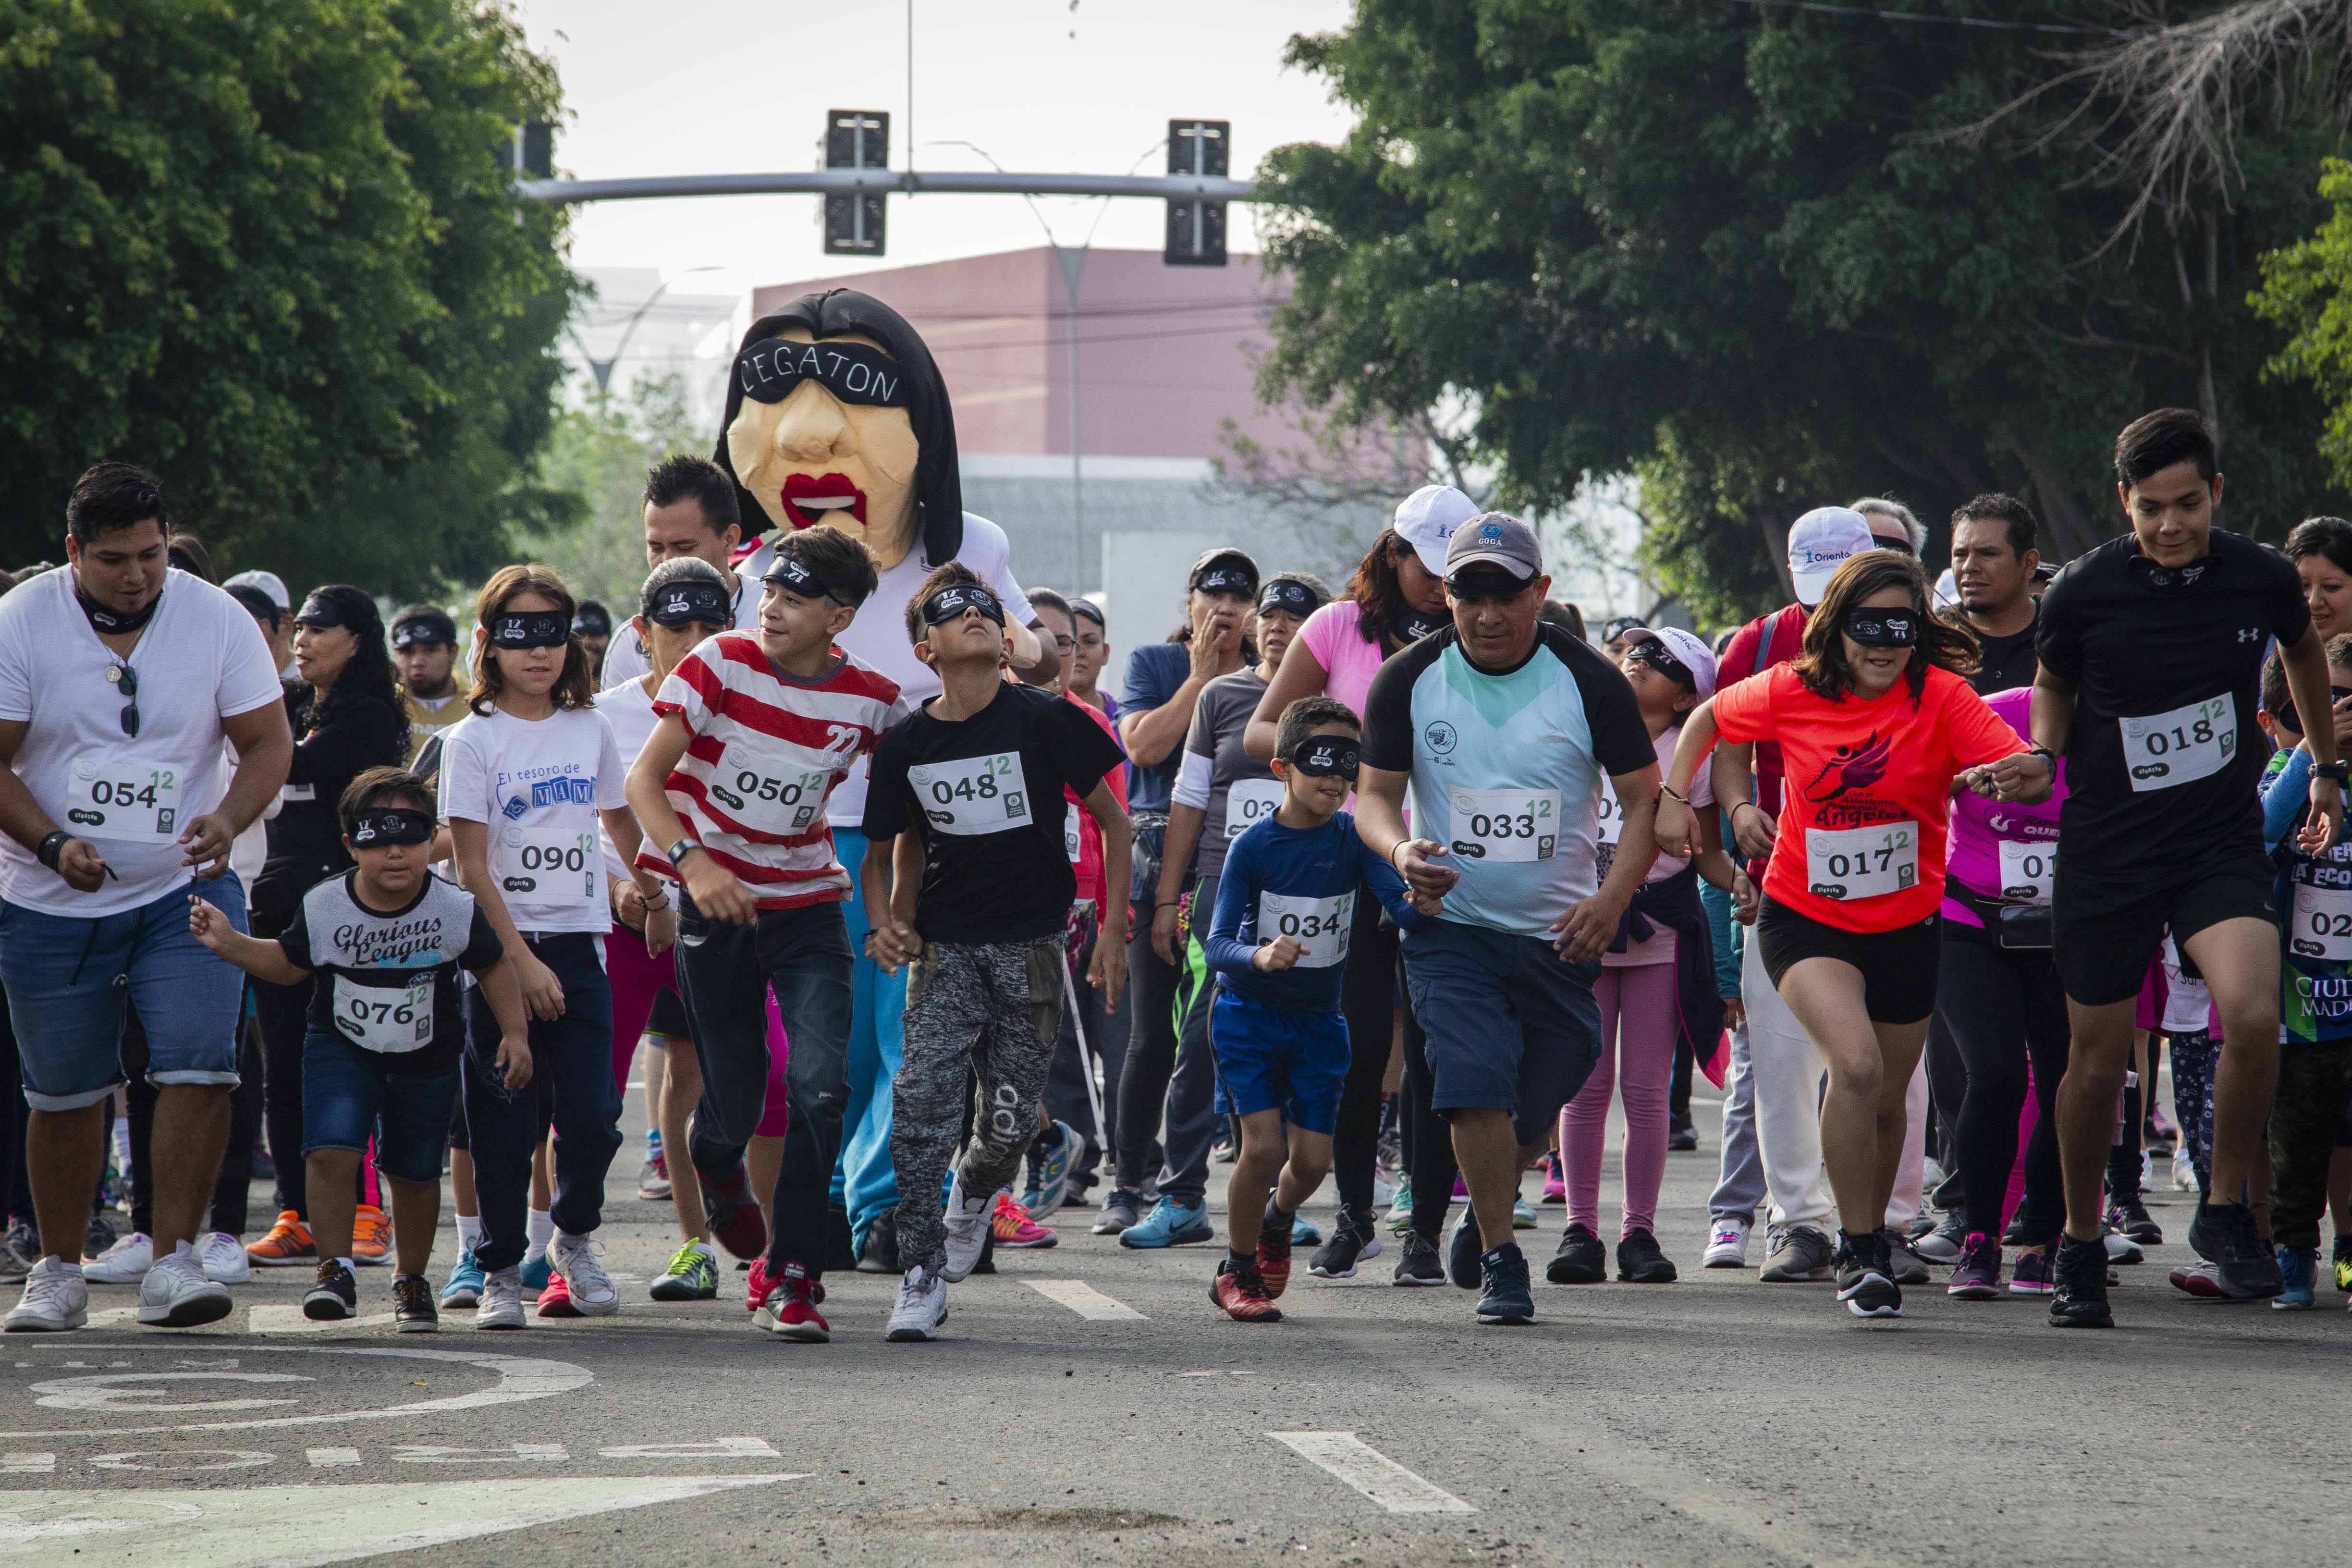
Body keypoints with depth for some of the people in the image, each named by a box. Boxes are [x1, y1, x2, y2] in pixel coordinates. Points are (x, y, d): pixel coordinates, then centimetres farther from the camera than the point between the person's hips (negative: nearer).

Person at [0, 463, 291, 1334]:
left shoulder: (219, 621, -4)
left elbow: (268, 741, 0)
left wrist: (227, 818, -20)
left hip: (185, 892, 0)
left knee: (199, 1069, -16)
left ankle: (173, 1261, -12)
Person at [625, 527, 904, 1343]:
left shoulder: (870, 701, -6)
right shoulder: (721, 664, -12)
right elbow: (644, 779, -14)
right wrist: (691, 861, -30)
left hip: (808, 903, 1)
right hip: (714, 902, -1)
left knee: (820, 1084, -16)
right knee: (734, 1100, 2)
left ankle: (792, 1277, -7)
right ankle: (717, 1171, 41)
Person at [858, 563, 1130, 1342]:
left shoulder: (1043, 720, -5)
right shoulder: (905, 743, 2)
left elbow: (1111, 819, 3)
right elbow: (880, 851, 15)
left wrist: (1113, 927, -2)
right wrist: (884, 922, -4)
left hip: (1032, 946, -1)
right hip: (944, 943, 1)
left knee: (1009, 1119, -1)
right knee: (923, 1095, -16)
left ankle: (976, 1191, 35)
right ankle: (922, 1276, -10)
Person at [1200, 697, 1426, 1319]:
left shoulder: (1354, 837, -9)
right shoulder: (1253, 844, -16)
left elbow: (1401, 906, -21)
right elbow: (1216, 945, -18)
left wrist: (1424, 903, -45)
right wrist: (1259, 956, -40)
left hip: (1319, 1017, 3)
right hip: (1250, 1013, -3)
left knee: (1312, 1160, 0)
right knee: (1263, 1146, -14)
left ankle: (1277, 1223, 36)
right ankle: (1238, 1270, 8)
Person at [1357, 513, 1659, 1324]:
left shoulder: (1589, 681, -7)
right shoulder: (1408, 680, -5)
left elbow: (1646, 800, -1)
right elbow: (1374, 794, 1)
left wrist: (1612, 898, -17)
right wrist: (1400, 851, -23)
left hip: (1560, 932, 1)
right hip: (1452, 927, -1)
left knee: (1537, 1108, 7)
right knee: (1476, 1083, -18)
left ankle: (1488, 1210, 38)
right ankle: (1501, 1259, -8)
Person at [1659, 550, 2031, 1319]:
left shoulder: (1942, 697, -13)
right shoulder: (1791, 692, -9)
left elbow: (2028, 769, -25)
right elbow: (1710, 719, 11)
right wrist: (1674, 799, 2)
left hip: (1906, 928, 2)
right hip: (1805, 918, -2)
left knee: (1885, 1102, 15)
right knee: (1856, 1063, -25)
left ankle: (1870, 1236, 41)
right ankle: (1859, 1249, -13)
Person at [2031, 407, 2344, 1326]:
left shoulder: (2262, 579, -6)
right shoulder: (2083, 592, -9)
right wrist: (2042, 760, -7)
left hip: (2223, 846, 0)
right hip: (2106, 853, 0)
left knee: (2252, 1015, -25)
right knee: (2099, 1059, 5)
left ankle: (2227, 1210, -3)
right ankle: (2081, 1248, 27)